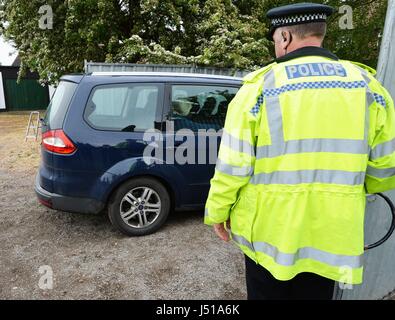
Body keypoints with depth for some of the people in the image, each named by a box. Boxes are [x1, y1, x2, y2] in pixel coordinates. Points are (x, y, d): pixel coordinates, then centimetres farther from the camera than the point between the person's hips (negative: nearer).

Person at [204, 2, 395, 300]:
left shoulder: (259, 87, -9)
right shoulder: (367, 86, 0)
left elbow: (232, 164, -11)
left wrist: (218, 211, 3)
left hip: (268, 227, -2)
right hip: (330, 233, 3)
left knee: (266, 291, 18)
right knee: (315, 293, 23)